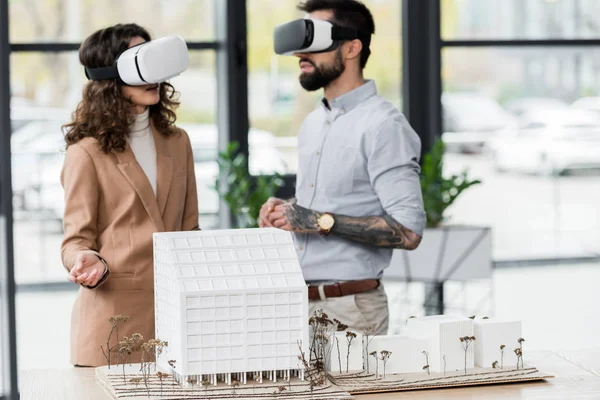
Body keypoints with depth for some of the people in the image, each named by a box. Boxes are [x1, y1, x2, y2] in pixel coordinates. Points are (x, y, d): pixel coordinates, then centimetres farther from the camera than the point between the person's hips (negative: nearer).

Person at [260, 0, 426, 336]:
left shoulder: (383, 125, -12)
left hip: (350, 308, -7)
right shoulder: (312, 124, 14)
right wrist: (284, 212, 3)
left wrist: (320, 221, -20)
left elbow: (408, 232, -19)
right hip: (300, 305, 7)